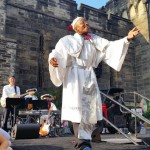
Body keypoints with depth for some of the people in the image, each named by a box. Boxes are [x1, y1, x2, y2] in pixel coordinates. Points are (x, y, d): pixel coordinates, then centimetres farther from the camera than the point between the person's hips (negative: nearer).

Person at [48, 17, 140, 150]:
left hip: (89, 76, 5)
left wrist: (127, 38, -7)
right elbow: (58, 52, -12)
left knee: (90, 107, -1)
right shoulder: (68, 40, 3)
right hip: (75, 76, -4)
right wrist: (52, 59, -35)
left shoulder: (94, 40, 15)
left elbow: (110, 46, 5)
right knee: (78, 106, -11)